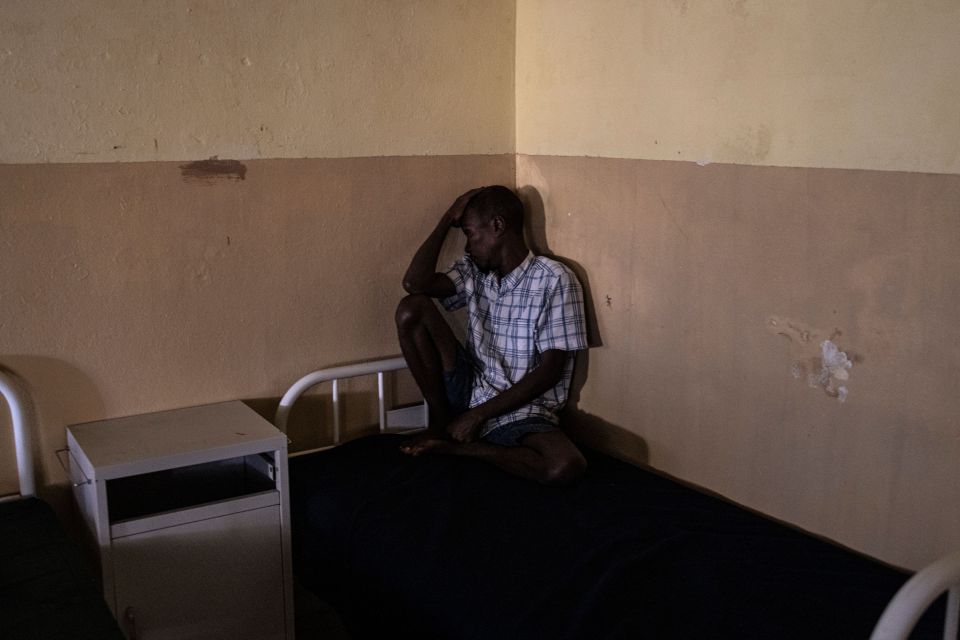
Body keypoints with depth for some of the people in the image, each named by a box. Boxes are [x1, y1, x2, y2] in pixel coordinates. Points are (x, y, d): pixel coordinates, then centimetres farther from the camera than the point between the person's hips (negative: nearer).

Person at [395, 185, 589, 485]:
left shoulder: (555, 280, -12)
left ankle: (457, 446, -13)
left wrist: (479, 415, -16)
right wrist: (448, 218, -5)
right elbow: (414, 283, -9)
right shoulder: (474, 272, 7)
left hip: (522, 410, -4)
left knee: (566, 467, -36)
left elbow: (550, 371, -16)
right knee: (411, 309, -13)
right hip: (471, 390, 4)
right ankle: (440, 423, -1)